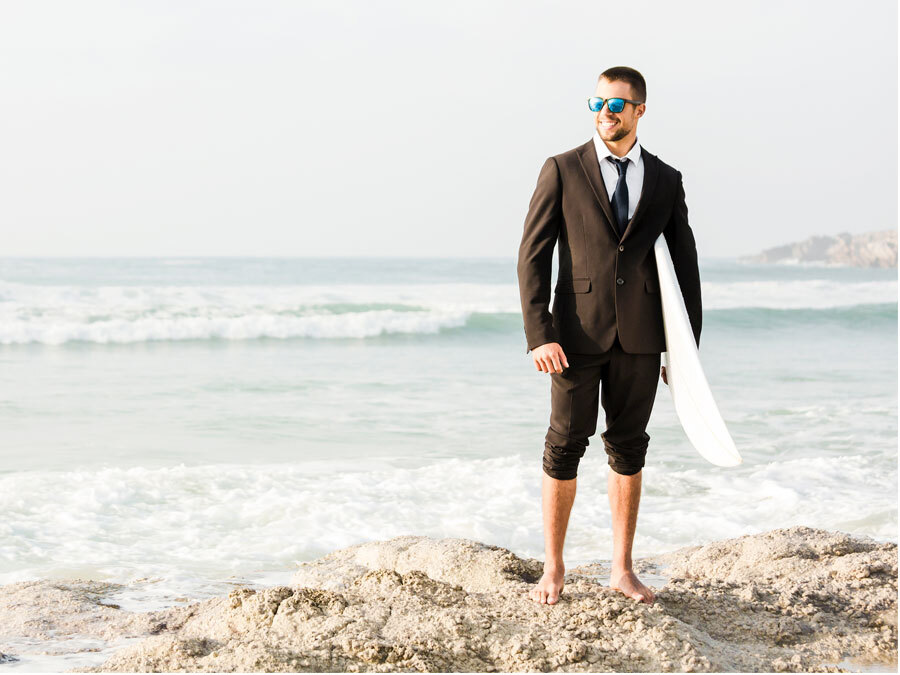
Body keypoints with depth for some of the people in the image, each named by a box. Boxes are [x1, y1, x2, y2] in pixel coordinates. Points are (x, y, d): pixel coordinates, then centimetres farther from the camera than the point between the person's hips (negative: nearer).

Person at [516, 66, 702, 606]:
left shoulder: (666, 180, 8)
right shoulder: (563, 170, 1)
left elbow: (686, 264, 11)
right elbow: (533, 255, -3)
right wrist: (539, 335, -12)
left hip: (640, 337, 2)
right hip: (577, 334, -2)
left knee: (628, 449, 8)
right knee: (565, 447, 0)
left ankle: (623, 569, 18)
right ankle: (554, 570, 11)